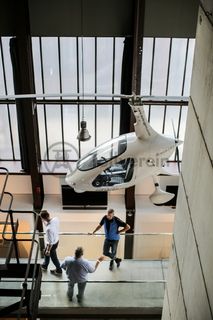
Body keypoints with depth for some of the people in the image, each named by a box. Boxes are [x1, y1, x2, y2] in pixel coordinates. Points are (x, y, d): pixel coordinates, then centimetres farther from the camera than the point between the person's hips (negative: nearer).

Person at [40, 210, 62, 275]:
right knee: (46, 253, 30)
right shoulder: (56, 218, -20)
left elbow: (50, 242, -29)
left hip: (52, 244, -8)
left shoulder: (49, 228, -41)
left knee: (53, 257, 21)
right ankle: (44, 266, 52)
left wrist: (48, 250, -13)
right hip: (56, 240, 8)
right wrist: (45, 223, -2)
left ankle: (59, 270, 47)